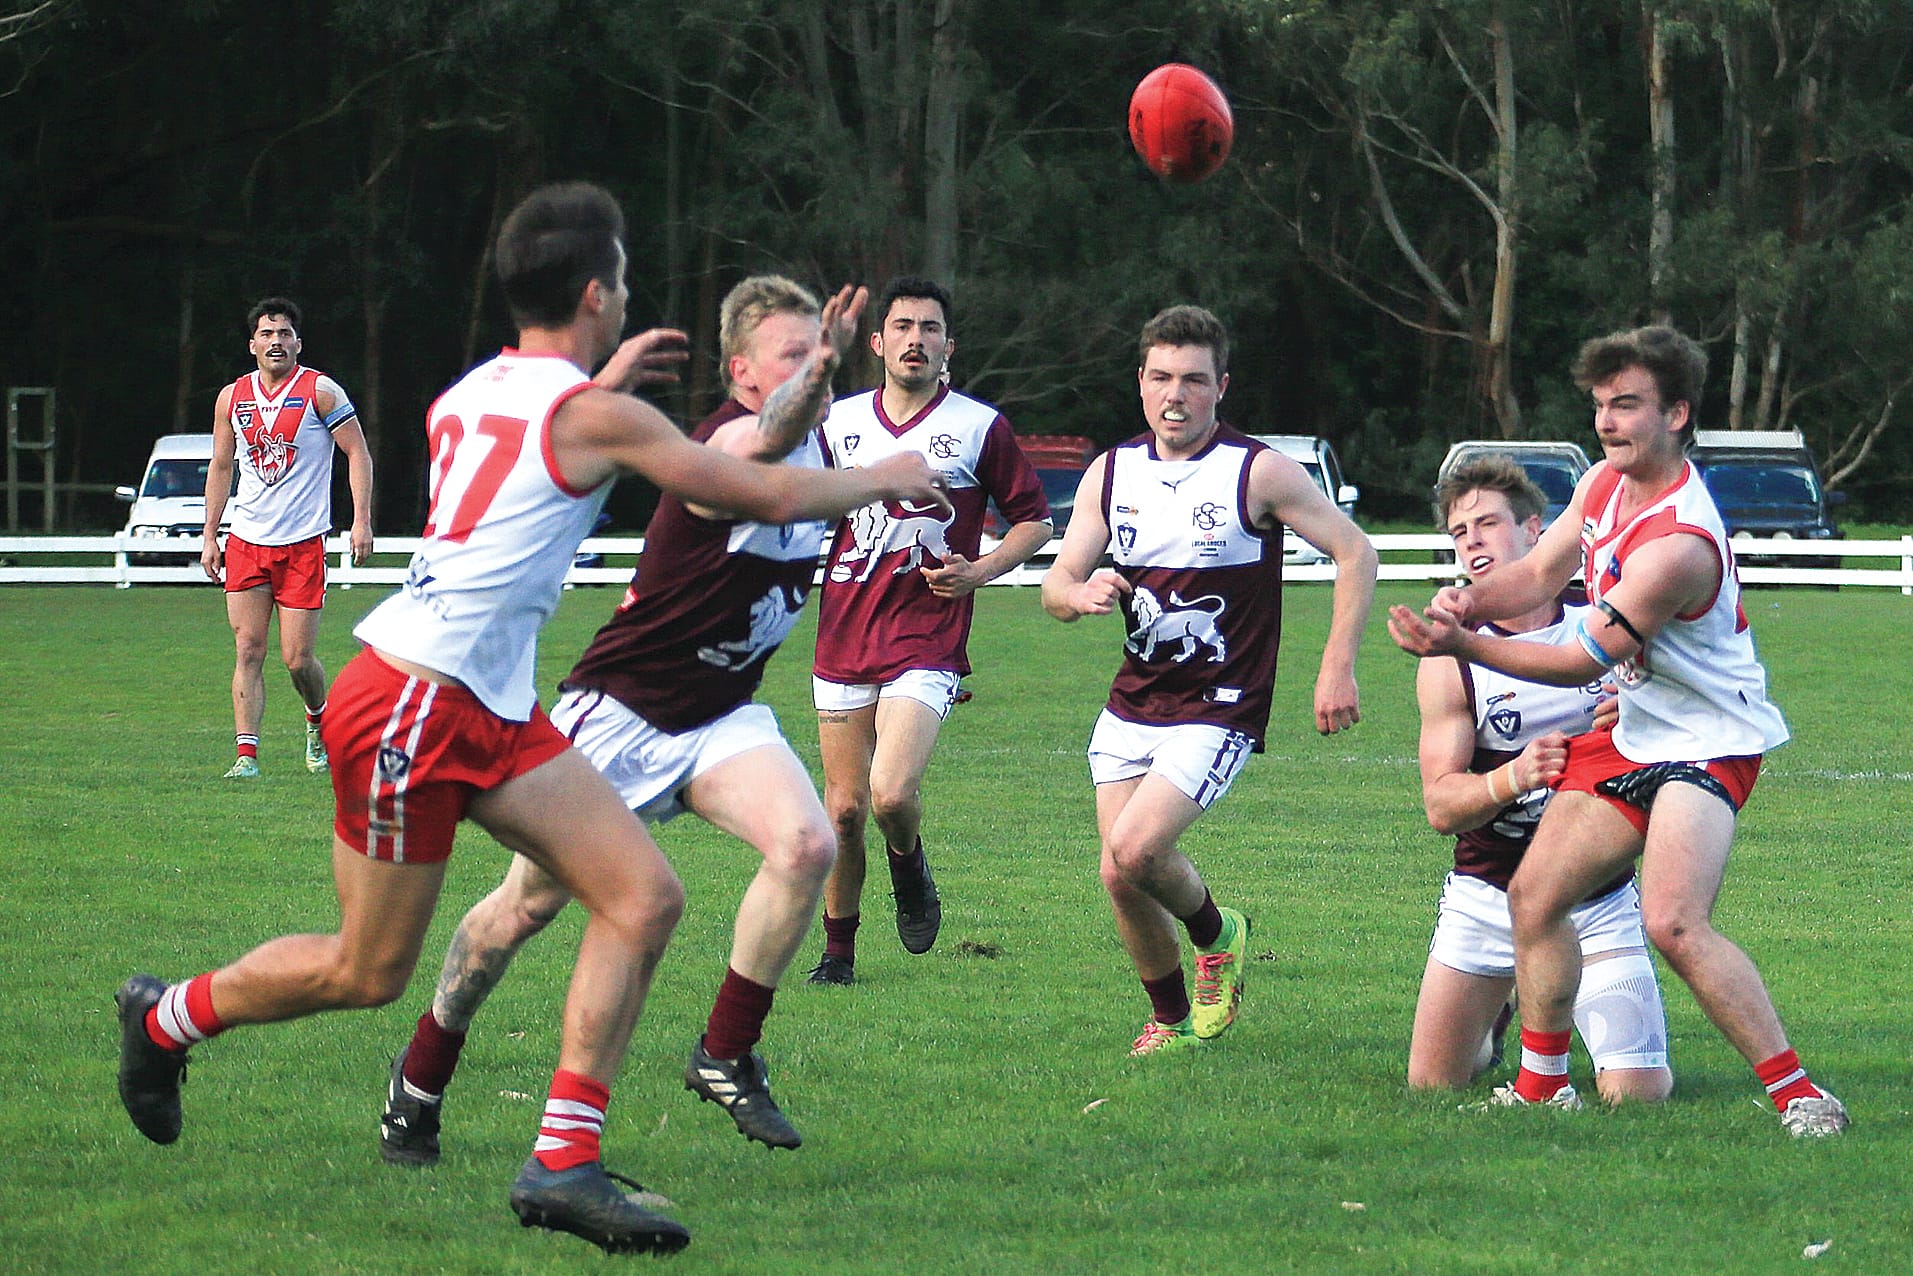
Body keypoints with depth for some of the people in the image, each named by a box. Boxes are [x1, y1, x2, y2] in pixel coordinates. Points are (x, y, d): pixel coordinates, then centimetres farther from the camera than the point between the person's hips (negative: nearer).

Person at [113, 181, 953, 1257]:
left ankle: (565, 1164, -3)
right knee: (369, 972, 5)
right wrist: (884, 479, 8)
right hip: (409, 712, -9)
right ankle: (168, 1016, 30)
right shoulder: (596, 416, -13)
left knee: (647, 897, -2)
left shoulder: (471, 395, 11)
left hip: (490, 714, 9)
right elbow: (773, 496, -8)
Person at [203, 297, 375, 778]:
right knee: (248, 651, -5)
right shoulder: (232, 398, 9)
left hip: (303, 541, -3)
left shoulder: (320, 391, -3)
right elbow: (220, 467, 18)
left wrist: (362, 520, -11)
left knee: (297, 659, -3)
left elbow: (358, 453, -2)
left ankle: (319, 721, 26)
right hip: (246, 540, 3)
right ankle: (246, 753, -6)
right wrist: (210, 535, 14)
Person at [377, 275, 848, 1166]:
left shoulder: (816, 442, 1)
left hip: (718, 717, 6)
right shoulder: (726, 440, -25)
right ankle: (421, 1078, 24)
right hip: (619, 710, -6)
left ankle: (725, 1058, -7)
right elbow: (768, 442, -53)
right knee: (530, 904, 2)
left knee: (806, 844, -21)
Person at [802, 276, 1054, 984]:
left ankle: (910, 868, 13)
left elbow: (1034, 519, 8)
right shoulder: (840, 422, 9)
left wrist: (983, 569, -8)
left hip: (927, 639, -3)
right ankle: (838, 947, 23)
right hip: (844, 635, 3)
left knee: (892, 794, -21)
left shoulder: (979, 427, 0)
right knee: (844, 808, 4)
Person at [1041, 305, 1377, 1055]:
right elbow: (1056, 588, 7)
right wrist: (1082, 593, -19)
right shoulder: (1111, 474, 5)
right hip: (1131, 705, 5)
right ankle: (1171, 1021, 25)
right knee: (1121, 878, 2)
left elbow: (1354, 552, -4)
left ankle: (1217, 933, 10)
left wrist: (1338, 669, -11)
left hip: (1218, 711, -5)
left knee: (1134, 851, -21)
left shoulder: (1259, 473, -9)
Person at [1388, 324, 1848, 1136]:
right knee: (1533, 895, 9)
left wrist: (1464, 645, -22)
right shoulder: (1603, 482, 1)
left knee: (1673, 922, -27)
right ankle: (1542, 1085, 24)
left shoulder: (1679, 544, -28)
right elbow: (1540, 573, 10)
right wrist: (1470, 600, -12)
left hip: (1706, 746, -10)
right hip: (1630, 736, 10)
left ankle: (1799, 1096, -22)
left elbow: (1585, 660, -23)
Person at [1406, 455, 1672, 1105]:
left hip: (1599, 901, 0)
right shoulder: (1449, 663, -6)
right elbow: (1440, 805, -12)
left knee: (1635, 1093, -12)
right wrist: (1512, 777, -32)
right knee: (1432, 1083, -1)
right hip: (1487, 897, 0)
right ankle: (1497, 1014, 33)